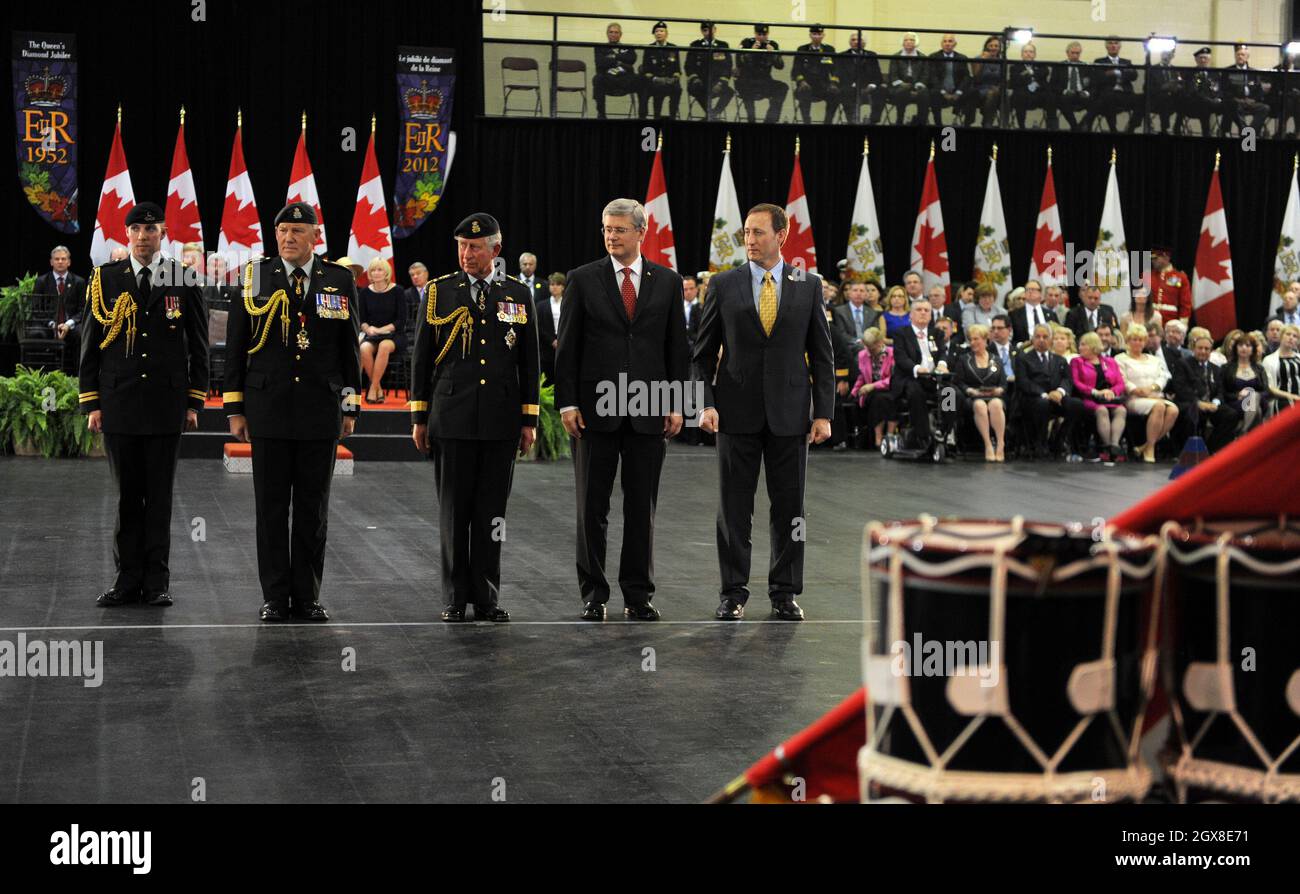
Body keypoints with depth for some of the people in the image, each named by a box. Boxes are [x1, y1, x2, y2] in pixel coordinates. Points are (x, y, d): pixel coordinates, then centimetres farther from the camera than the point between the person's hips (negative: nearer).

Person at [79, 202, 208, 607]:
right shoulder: (106, 278, 5)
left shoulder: (184, 280, 4)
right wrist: (91, 403, 1)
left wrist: (194, 403, 1)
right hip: (118, 404, 1)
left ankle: (157, 581, 9)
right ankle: (128, 578, 12)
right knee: (126, 495, 5)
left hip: (166, 403, 0)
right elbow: (90, 344, 6)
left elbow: (198, 346, 6)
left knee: (160, 495, 4)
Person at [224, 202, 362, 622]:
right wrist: (235, 409, 1)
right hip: (268, 411, -1)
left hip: (321, 413, 1)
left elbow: (350, 347, 9)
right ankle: (275, 597, 10)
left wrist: (350, 407, 6)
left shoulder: (340, 280, 5)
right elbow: (235, 347, 4)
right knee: (271, 508, 3)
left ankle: (308, 596, 13)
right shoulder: (255, 277, 2)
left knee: (313, 509, 5)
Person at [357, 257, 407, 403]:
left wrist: (382, 329, -17)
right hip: (371, 335, 2)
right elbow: (360, 319, 7)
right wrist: (368, 328, -15)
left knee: (384, 346, -38)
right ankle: (378, 389, -20)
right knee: (364, 349, -33)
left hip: (394, 335, -2)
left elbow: (401, 320, -6)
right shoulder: (365, 293, 6)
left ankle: (373, 388, -29)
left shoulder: (397, 291, -2)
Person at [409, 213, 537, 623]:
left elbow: (529, 362, 9)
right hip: (451, 418, -1)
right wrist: (419, 417, 3)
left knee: (492, 512, 4)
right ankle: (455, 599, 10)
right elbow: (421, 358, 6)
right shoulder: (439, 292, 4)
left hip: (501, 421, 1)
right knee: (453, 512, 3)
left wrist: (529, 420, 5)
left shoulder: (518, 294, 7)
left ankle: (487, 598, 11)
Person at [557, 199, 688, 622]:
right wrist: (566, 402, -6)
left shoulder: (667, 282, 7)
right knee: (592, 507, 3)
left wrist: (676, 404, 3)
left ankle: (638, 595, 14)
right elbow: (567, 347, 1)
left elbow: (676, 346, 9)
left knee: (642, 507, 6)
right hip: (596, 408, -1)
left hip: (648, 410, 1)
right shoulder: (582, 280, 2)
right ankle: (593, 595, 11)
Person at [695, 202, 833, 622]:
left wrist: (823, 412, 0)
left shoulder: (808, 286, 4)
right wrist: (706, 403, -6)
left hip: (789, 412, 1)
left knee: (789, 506, 5)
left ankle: (785, 594, 14)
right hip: (737, 413, 0)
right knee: (733, 506, 3)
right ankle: (733, 592, 11)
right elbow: (704, 351, 5)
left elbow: (822, 353, 5)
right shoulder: (723, 284, 3)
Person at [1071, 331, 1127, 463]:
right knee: (1102, 411, -36)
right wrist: (1096, 392, -11)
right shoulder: (1077, 362, 18)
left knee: (1121, 410, -31)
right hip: (1089, 399, -3)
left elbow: (1120, 383, 13)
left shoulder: (1110, 362, 24)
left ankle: (1115, 445, -45)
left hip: (1111, 398, 3)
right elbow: (1076, 383, 2)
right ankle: (1107, 446, -39)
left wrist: (1111, 391, -9)